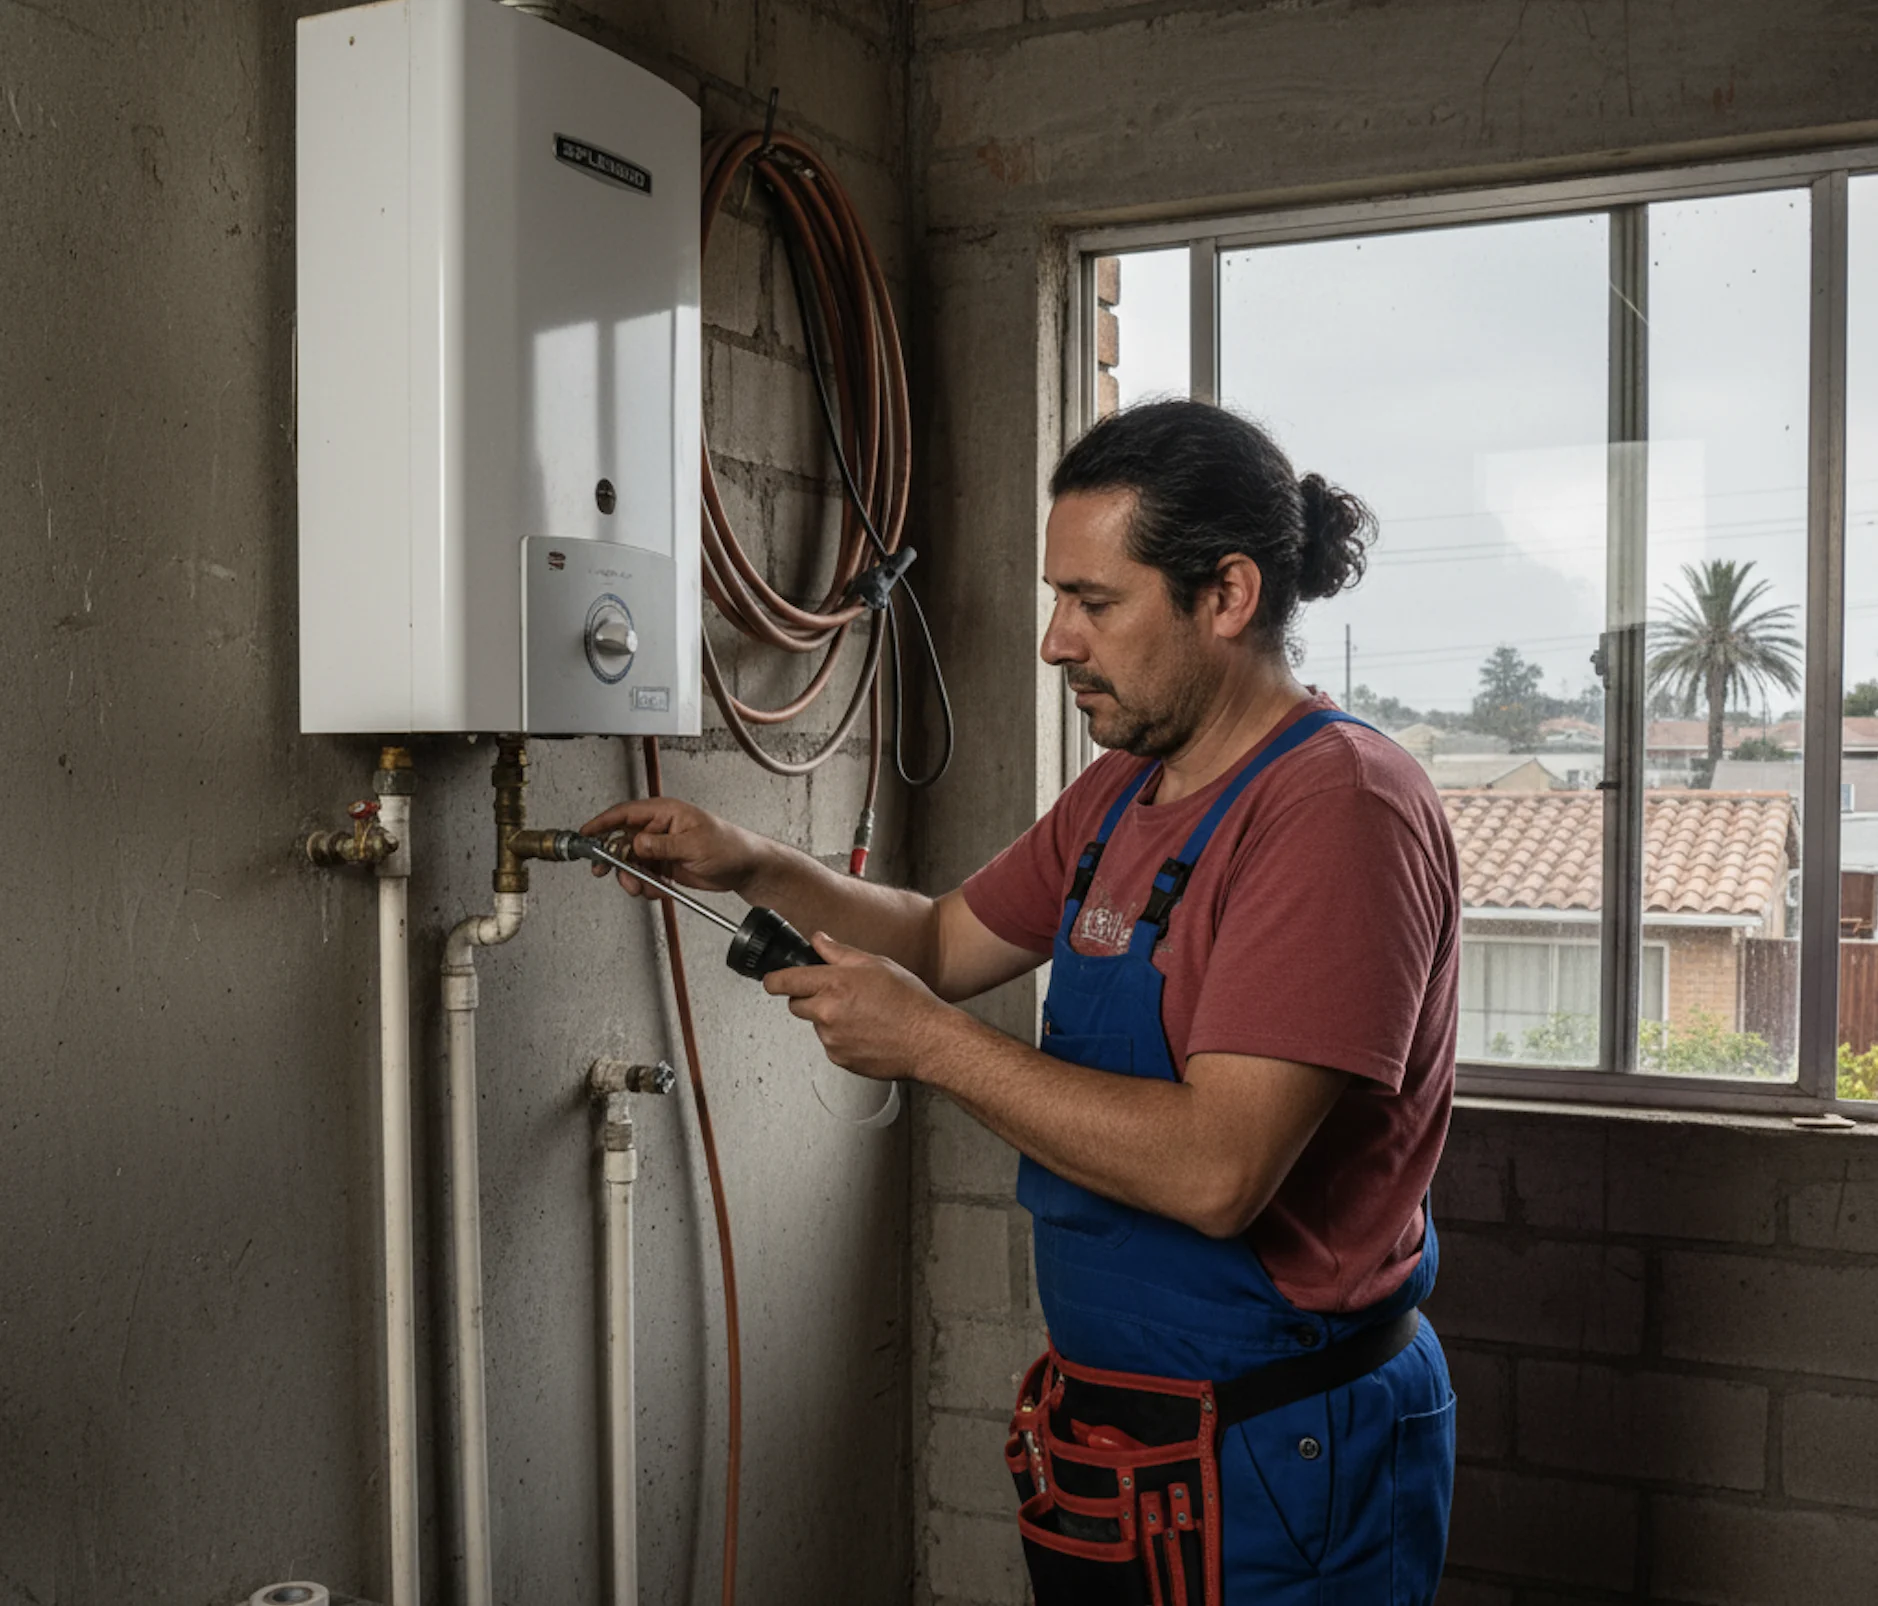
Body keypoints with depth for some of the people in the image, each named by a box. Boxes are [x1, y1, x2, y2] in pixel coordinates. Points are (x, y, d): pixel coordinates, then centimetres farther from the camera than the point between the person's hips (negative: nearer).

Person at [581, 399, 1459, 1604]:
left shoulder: (1340, 805, -22)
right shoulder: (1119, 793, 7)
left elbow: (1216, 1168, -29)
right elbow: (948, 942, 18)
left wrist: (928, 1039, -22)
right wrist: (756, 868, 3)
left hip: (1275, 1462, -8)